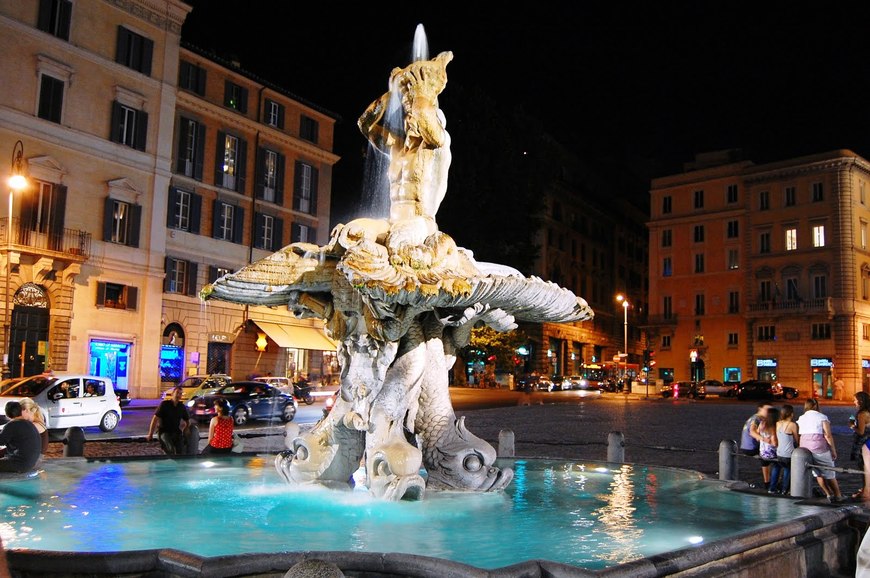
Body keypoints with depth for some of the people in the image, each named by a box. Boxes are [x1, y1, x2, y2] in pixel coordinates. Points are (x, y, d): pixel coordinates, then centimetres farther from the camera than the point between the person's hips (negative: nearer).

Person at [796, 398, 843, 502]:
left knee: (817, 473, 14)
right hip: (819, 446, -4)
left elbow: (798, 435, 6)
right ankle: (838, 496, 17)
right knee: (829, 473, 8)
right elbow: (828, 435, -8)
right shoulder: (822, 417, -1)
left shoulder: (800, 419, 11)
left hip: (804, 447, 4)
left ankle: (828, 494, 12)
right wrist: (834, 451, -3)